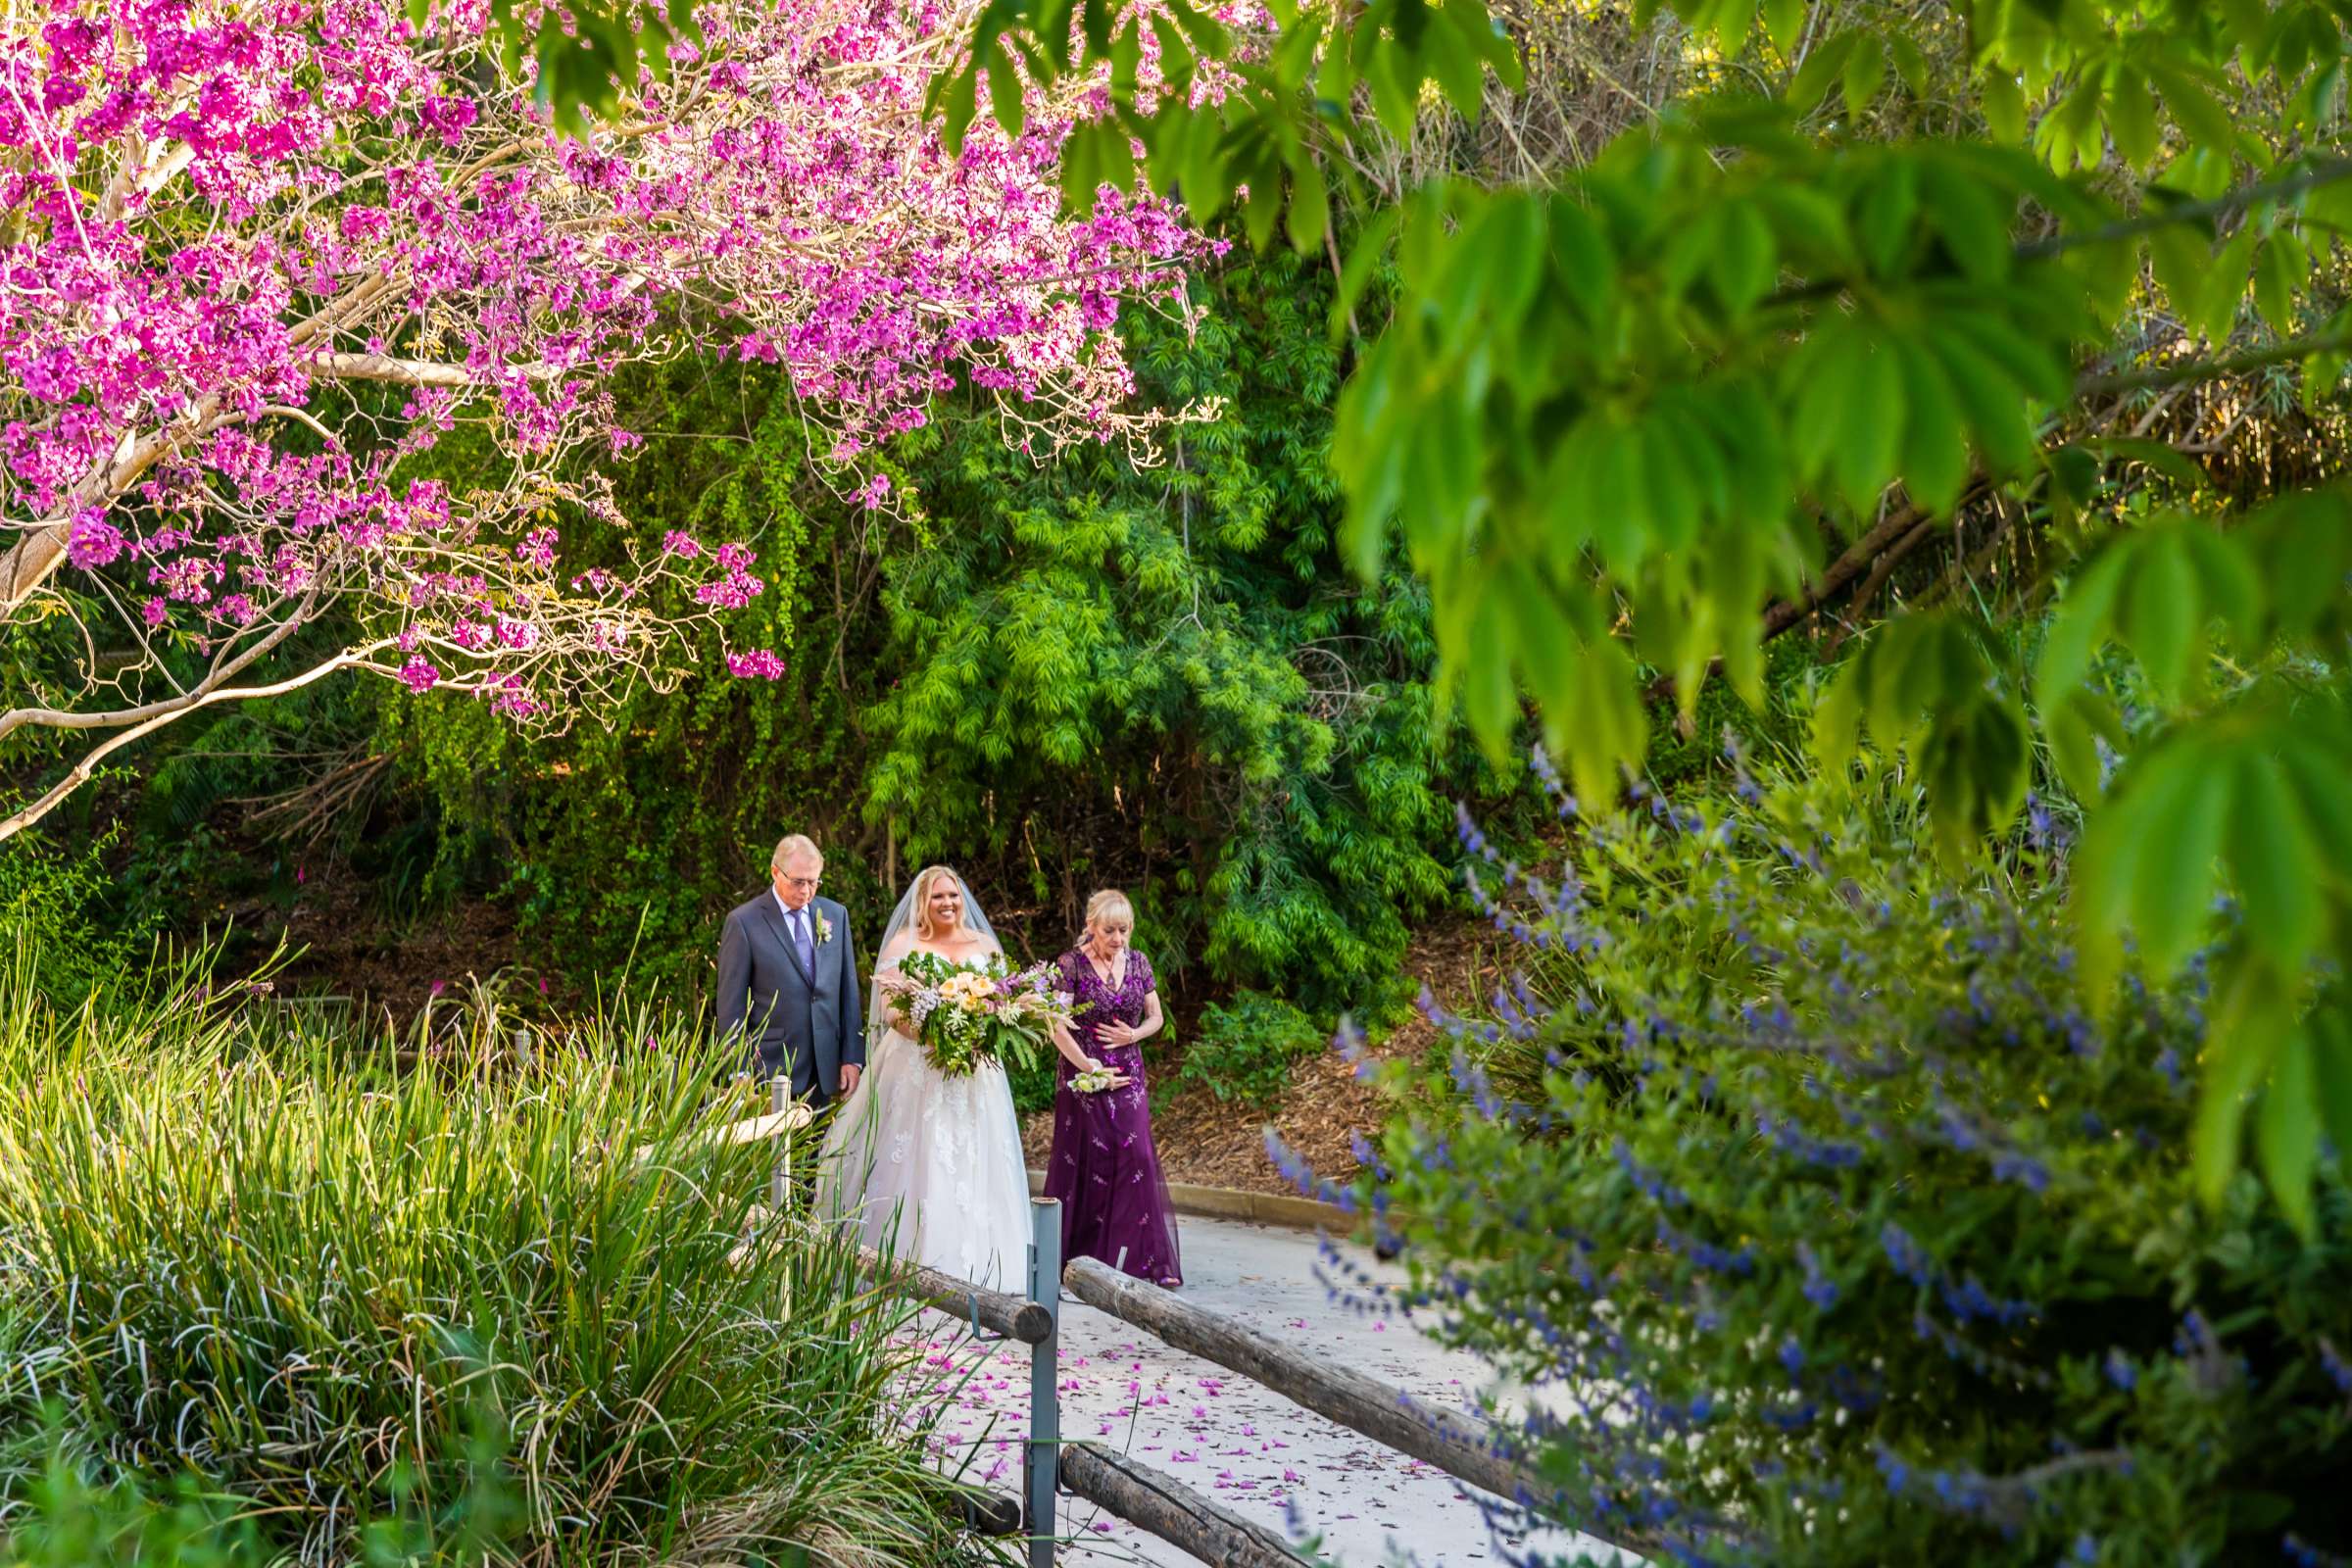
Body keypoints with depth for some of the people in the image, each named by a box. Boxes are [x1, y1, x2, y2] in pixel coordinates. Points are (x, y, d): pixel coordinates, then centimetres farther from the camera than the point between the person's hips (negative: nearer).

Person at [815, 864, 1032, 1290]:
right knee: (916, 1161, -6)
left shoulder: (985, 944, 14)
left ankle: (970, 1265, 4)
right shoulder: (903, 944, 5)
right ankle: (909, 1264, -3)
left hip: (973, 1068, 3)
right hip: (915, 1064, -3)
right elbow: (889, 1007, -3)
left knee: (971, 1165, 0)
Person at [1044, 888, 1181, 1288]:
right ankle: (1084, 1262, 8)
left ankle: (1147, 1260, -2)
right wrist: (1091, 1069, -13)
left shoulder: (1138, 963, 6)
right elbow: (1057, 1027, -10)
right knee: (1087, 1163, -1)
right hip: (1084, 1076, -3)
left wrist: (1133, 1035, -6)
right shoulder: (1071, 965, -7)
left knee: (1136, 1159, -4)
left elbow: (1155, 1017, 14)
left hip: (1129, 1078, 4)